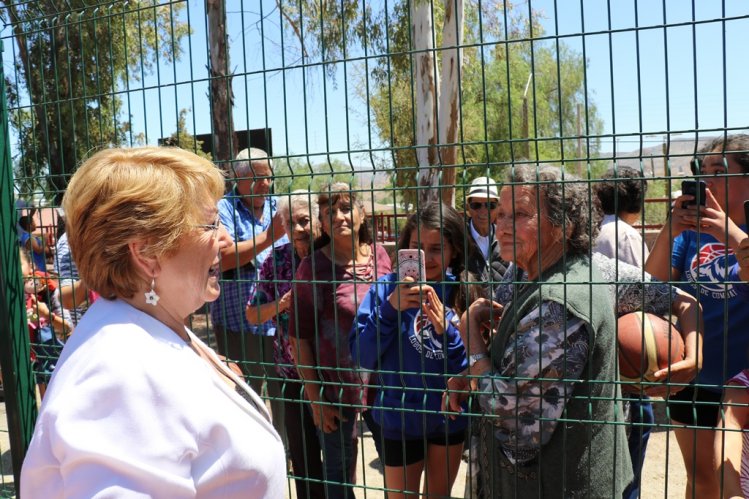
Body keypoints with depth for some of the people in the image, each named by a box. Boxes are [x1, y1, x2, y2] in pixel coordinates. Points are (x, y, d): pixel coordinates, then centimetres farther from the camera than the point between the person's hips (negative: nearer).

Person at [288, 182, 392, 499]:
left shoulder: (380, 255, 0)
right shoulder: (314, 267, -11)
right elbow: (299, 337, -8)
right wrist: (316, 399, -9)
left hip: (383, 383, 4)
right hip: (337, 388, -4)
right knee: (339, 472, 10)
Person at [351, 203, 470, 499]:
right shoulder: (388, 288, -14)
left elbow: (471, 367, -10)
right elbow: (362, 357, -17)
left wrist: (446, 328, -27)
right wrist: (390, 308, -30)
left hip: (451, 415, 3)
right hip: (401, 417, -2)